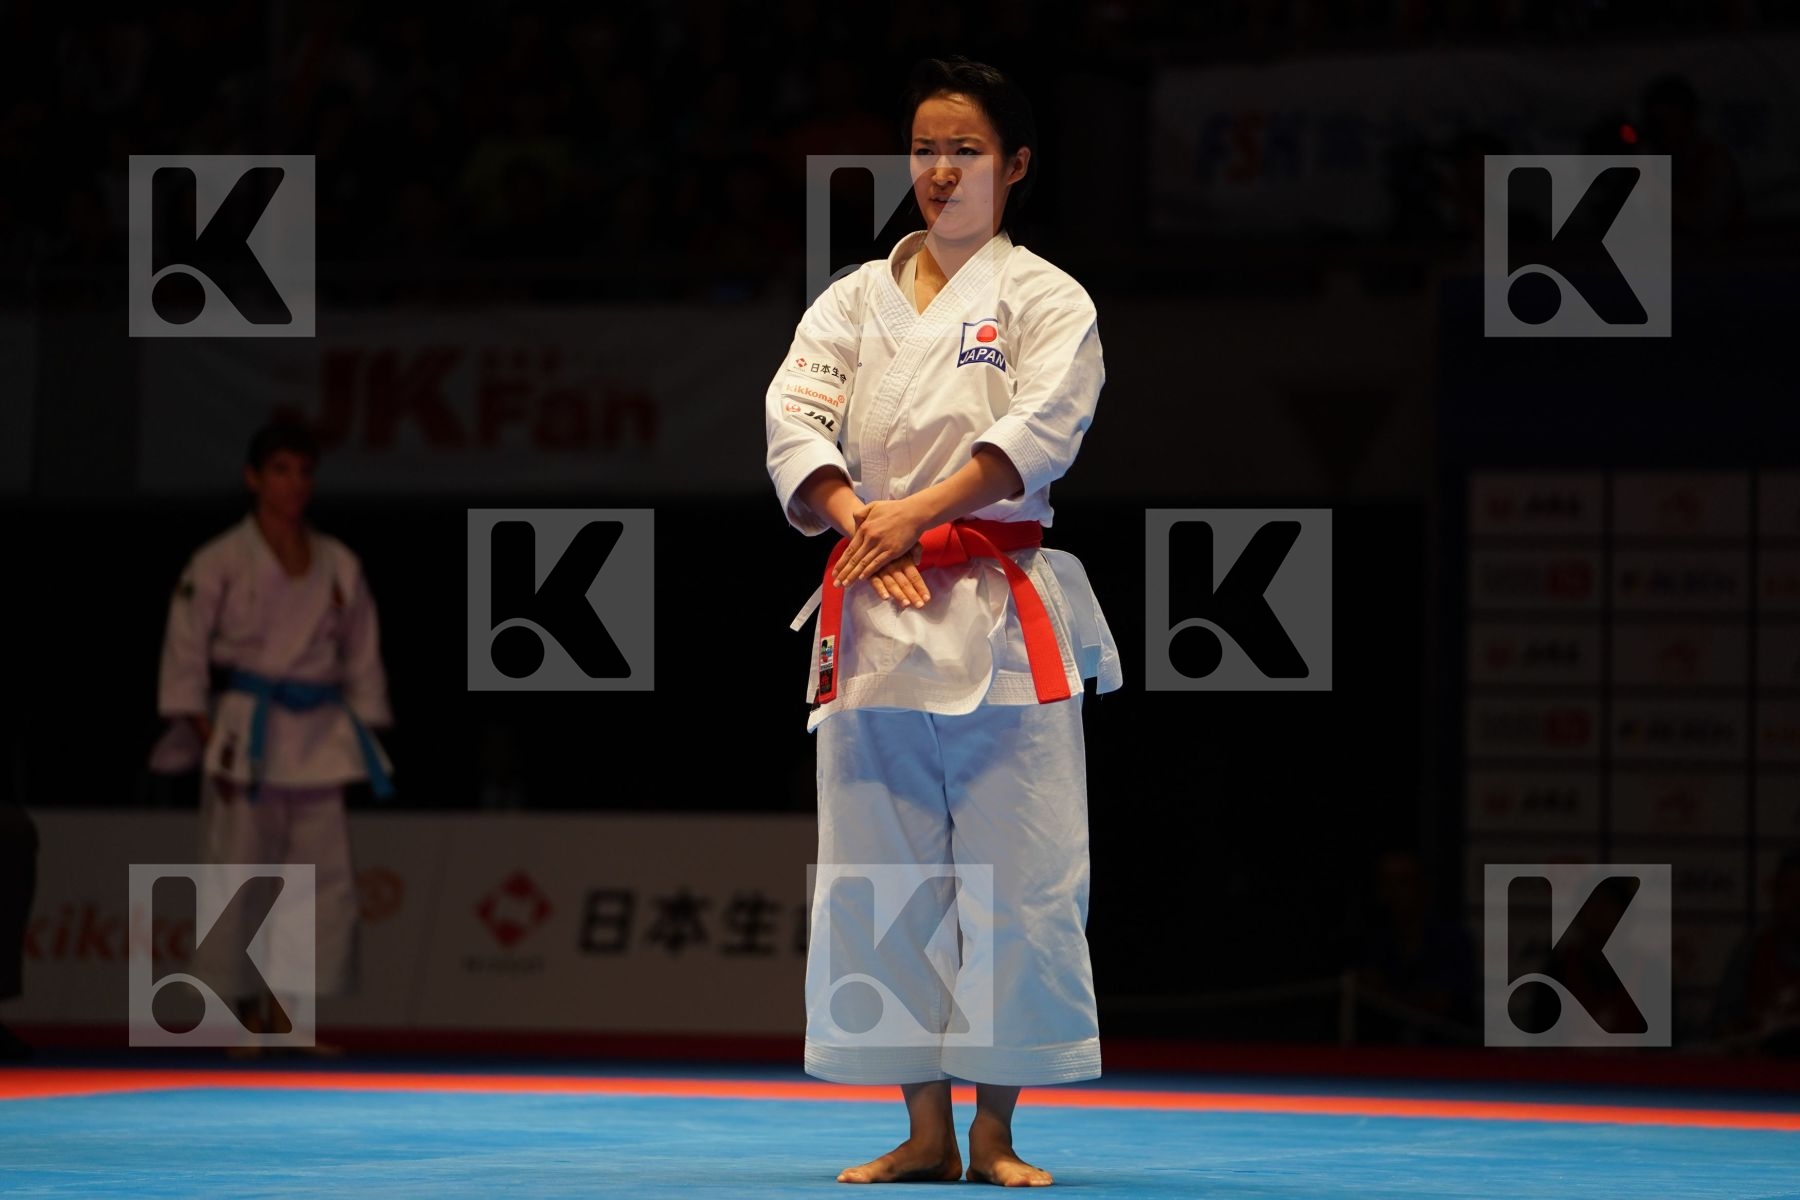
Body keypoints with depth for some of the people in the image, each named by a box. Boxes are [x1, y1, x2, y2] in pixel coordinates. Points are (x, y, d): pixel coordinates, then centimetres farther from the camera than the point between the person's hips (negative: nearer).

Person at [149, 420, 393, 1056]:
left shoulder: (339, 566, 10)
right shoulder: (220, 563, -3)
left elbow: (362, 658, 15)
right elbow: (185, 653, -4)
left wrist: (363, 735, 9)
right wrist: (208, 739, -10)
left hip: (321, 737, 4)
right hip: (247, 733, -4)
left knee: (327, 881, -1)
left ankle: (285, 1017, 7)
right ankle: (247, 1015, 7)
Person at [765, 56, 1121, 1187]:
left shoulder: (1045, 299, 4)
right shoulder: (855, 300, 15)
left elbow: (1038, 430, -12)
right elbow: (794, 416, 2)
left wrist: (917, 510, -23)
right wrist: (856, 521, -16)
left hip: (1002, 621, -3)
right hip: (872, 614, 3)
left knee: (1016, 873, -5)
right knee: (880, 870, 3)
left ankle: (994, 1129, 4)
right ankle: (924, 1129, 11)